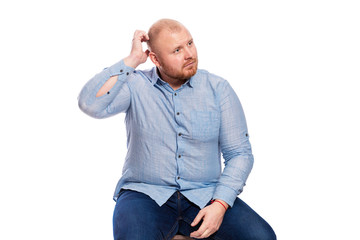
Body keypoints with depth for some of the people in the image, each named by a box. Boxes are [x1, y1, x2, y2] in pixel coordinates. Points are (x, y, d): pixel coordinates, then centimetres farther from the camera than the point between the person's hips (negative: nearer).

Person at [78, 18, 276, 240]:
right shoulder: (135, 85, 1)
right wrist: (132, 60, -13)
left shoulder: (218, 88, 3)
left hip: (205, 195, 2)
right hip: (146, 194, -2)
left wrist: (220, 205, -13)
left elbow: (240, 153, 2)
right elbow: (90, 104, -17)